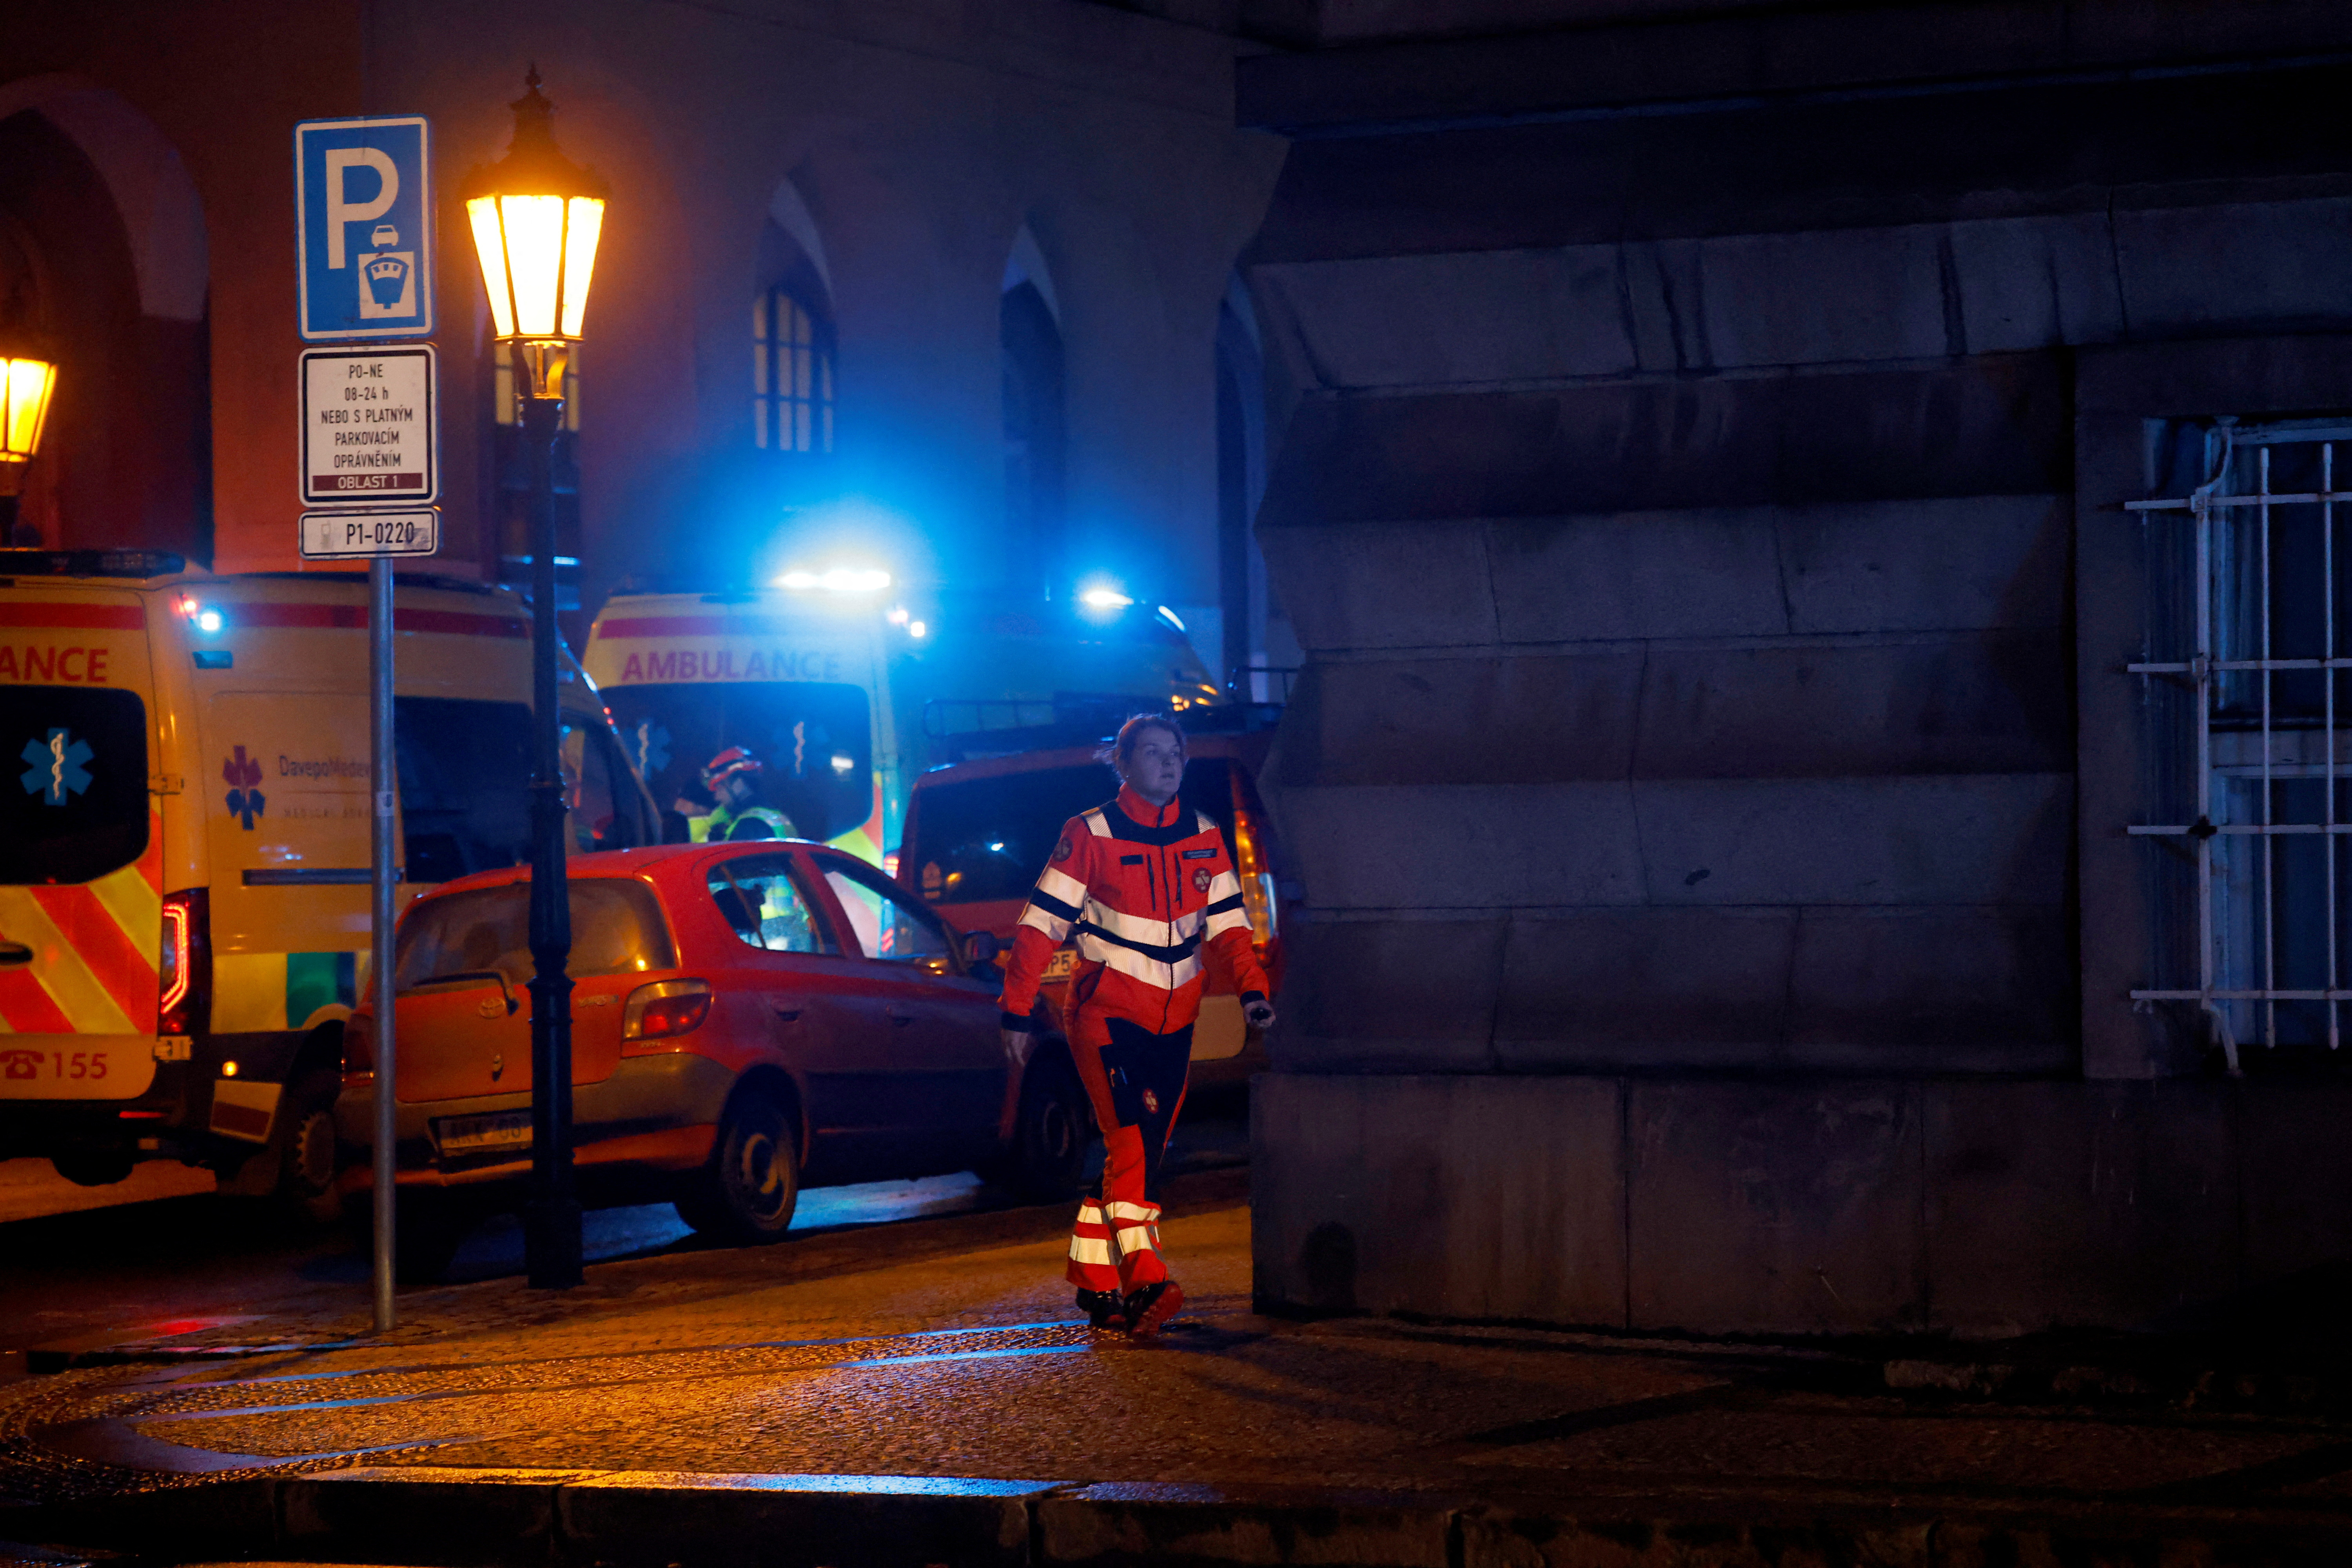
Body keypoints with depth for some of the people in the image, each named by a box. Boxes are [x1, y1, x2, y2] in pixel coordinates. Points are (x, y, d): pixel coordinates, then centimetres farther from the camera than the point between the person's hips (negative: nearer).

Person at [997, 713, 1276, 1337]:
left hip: (1172, 1020, 6)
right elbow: (1040, 926, -6)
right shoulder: (1089, 836, -7)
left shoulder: (1204, 840, 8)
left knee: (1143, 1150, 8)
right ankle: (1144, 1284, -31)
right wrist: (1017, 1011, -9)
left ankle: (1097, 1287, 18)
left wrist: (1251, 989, -10)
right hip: (1105, 1011, -6)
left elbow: (1226, 927, 7)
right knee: (1132, 1139, -21)